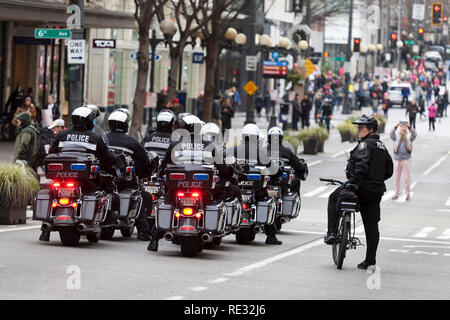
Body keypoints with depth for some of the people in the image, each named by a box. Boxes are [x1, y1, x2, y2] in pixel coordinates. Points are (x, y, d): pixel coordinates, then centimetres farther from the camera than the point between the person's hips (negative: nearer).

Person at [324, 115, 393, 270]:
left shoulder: (365, 144, -9)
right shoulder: (382, 147, 18)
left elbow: (362, 165, -24)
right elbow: (389, 171, 21)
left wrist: (352, 181, -25)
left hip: (362, 187, -8)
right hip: (376, 191, 8)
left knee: (333, 198, 15)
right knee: (371, 225, 8)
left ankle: (332, 233, 5)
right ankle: (370, 259, 7)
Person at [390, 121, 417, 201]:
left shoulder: (409, 136, 2)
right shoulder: (396, 135, 3)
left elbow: (414, 134, -19)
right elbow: (392, 134, -18)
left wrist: (410, 127, -36)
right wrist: (395, 127, -35)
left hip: (406, 159, -1)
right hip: (397, 159, 1)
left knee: (407, 177, -1)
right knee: (397, 177, 8)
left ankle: (408, 194, 6)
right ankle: (396, 194, 15)